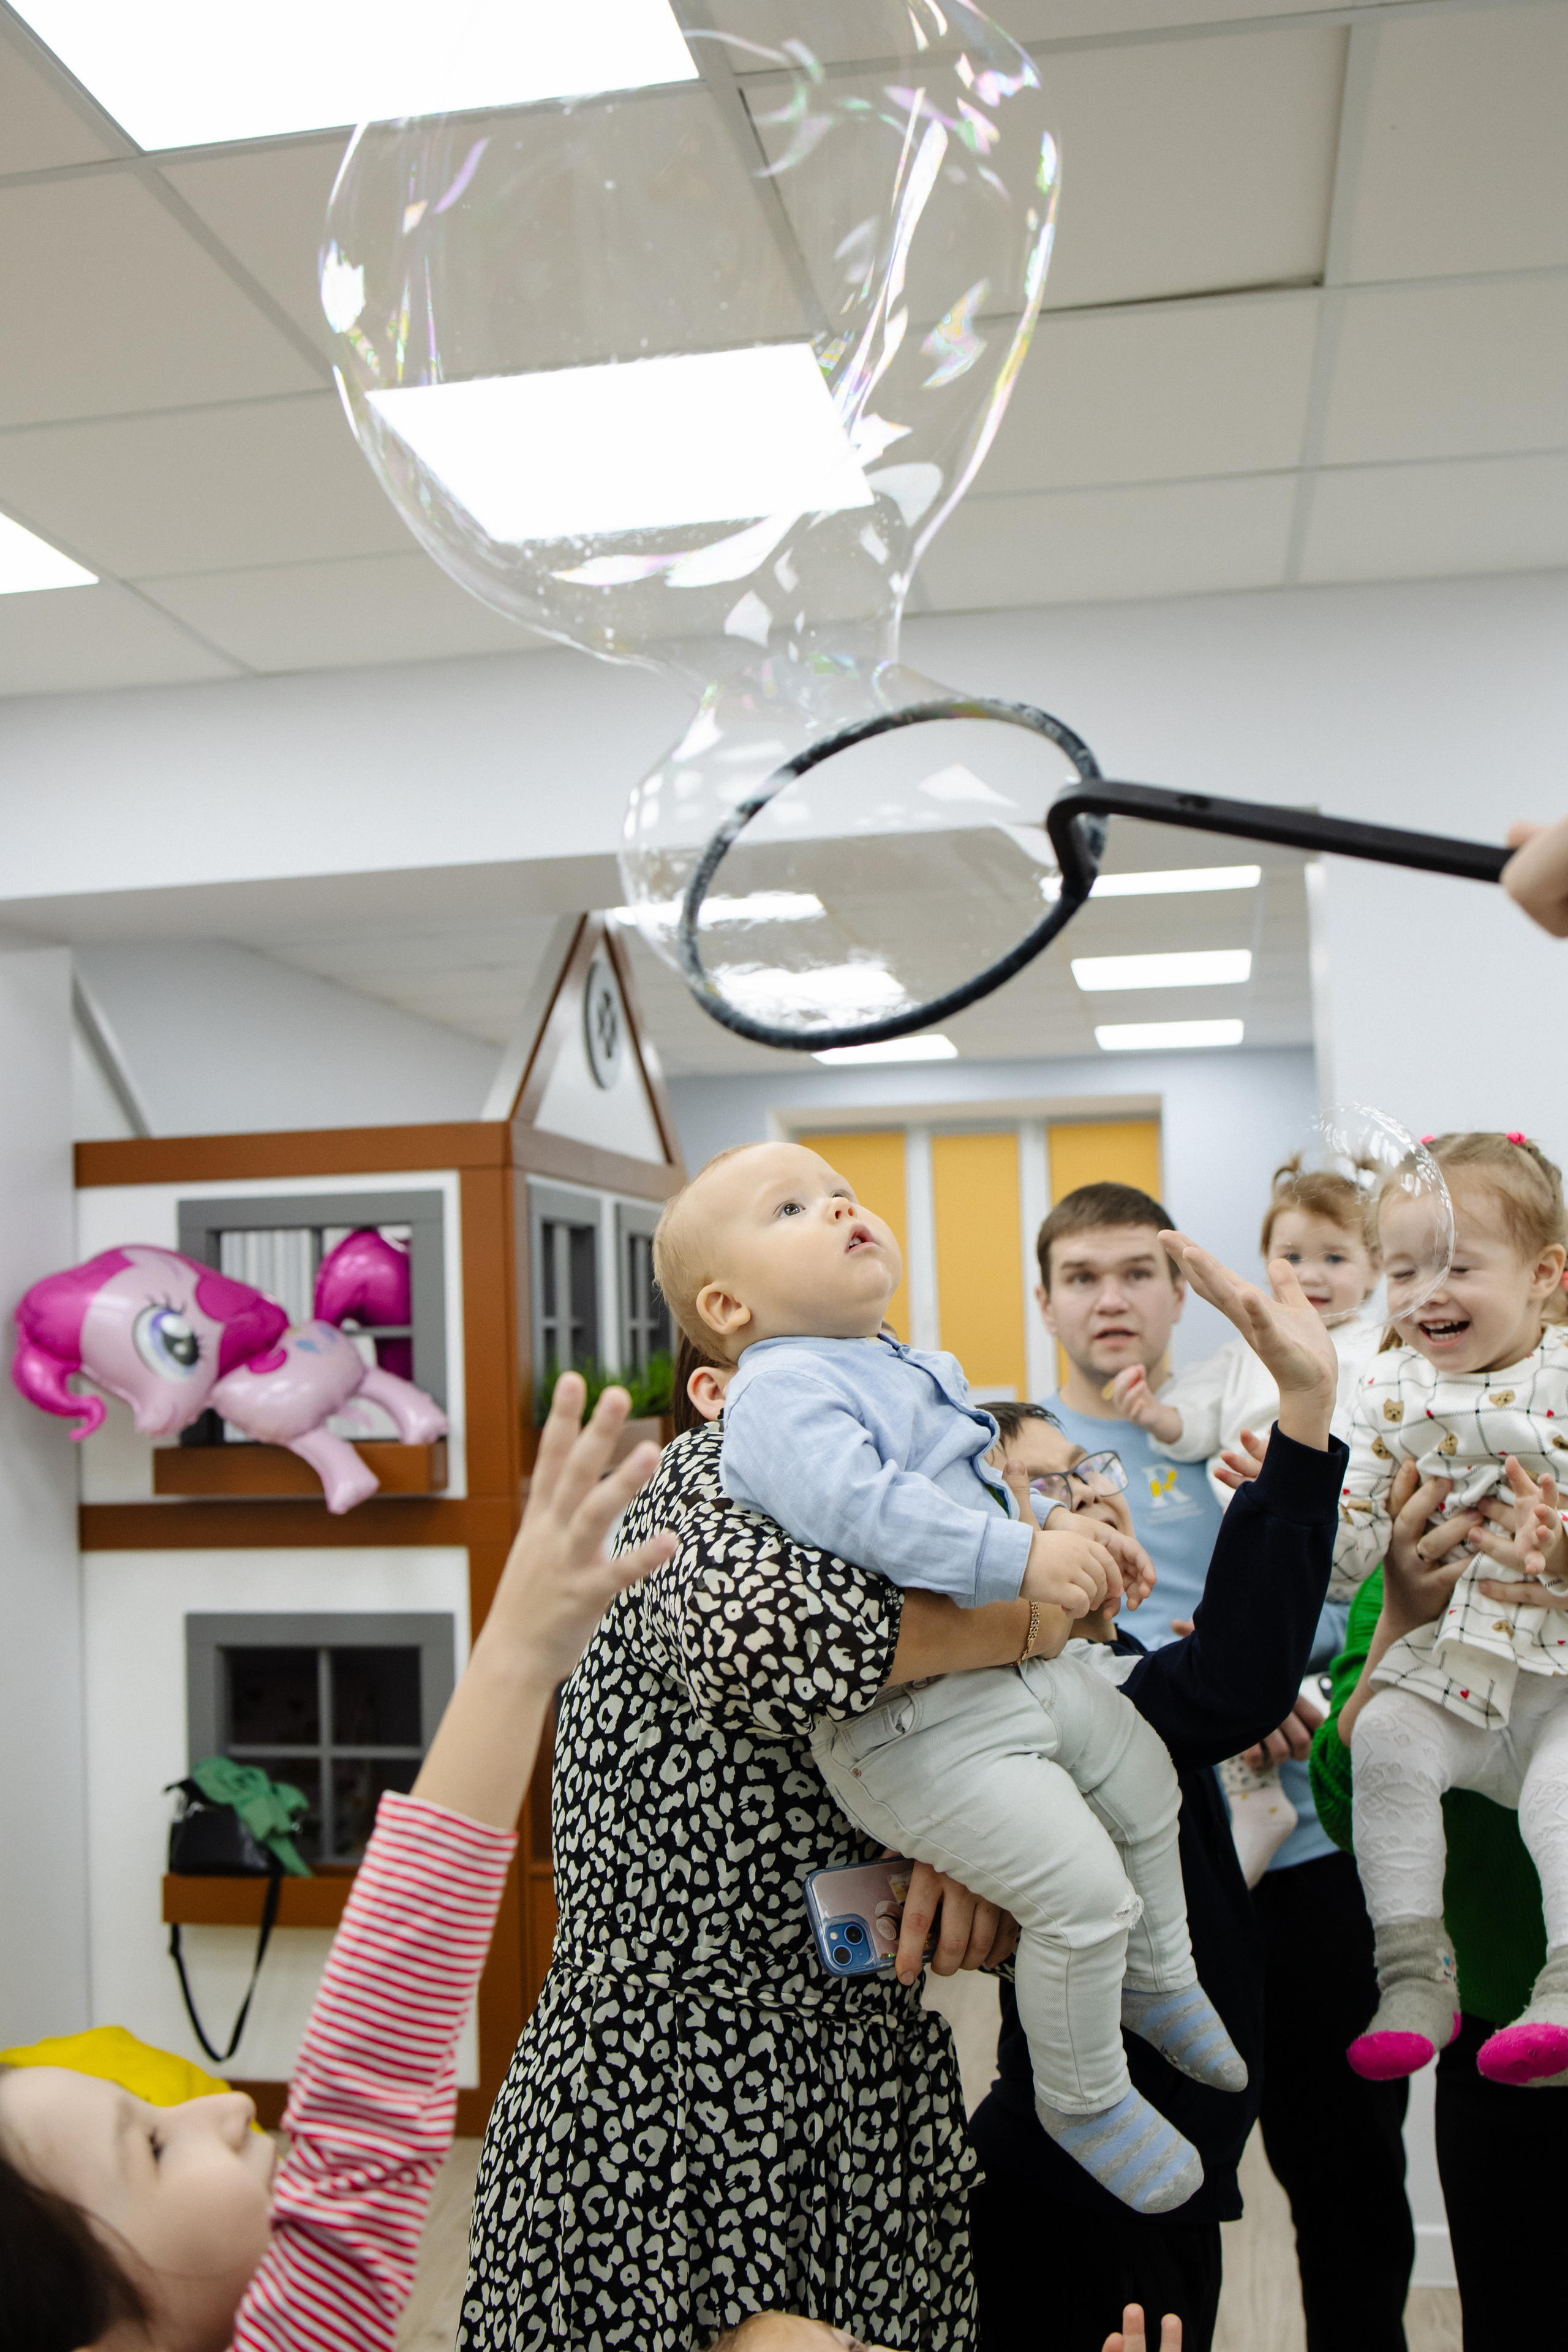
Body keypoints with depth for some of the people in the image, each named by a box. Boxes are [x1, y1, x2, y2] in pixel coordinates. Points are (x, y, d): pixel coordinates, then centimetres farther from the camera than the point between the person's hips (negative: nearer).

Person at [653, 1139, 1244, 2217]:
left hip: (1030, 1669, 10)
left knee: (1146, 1779, 24)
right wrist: (1021, 1558, -33)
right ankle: (1086, 2100, 15)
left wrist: (1072, 1537, 14)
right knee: (1084, 1890, -12)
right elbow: (858, 1504, -33)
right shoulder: (779, 1391, -16)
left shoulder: (914, 1370, 16)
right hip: (921, 1724, -10)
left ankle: (1158, 1978, 50)